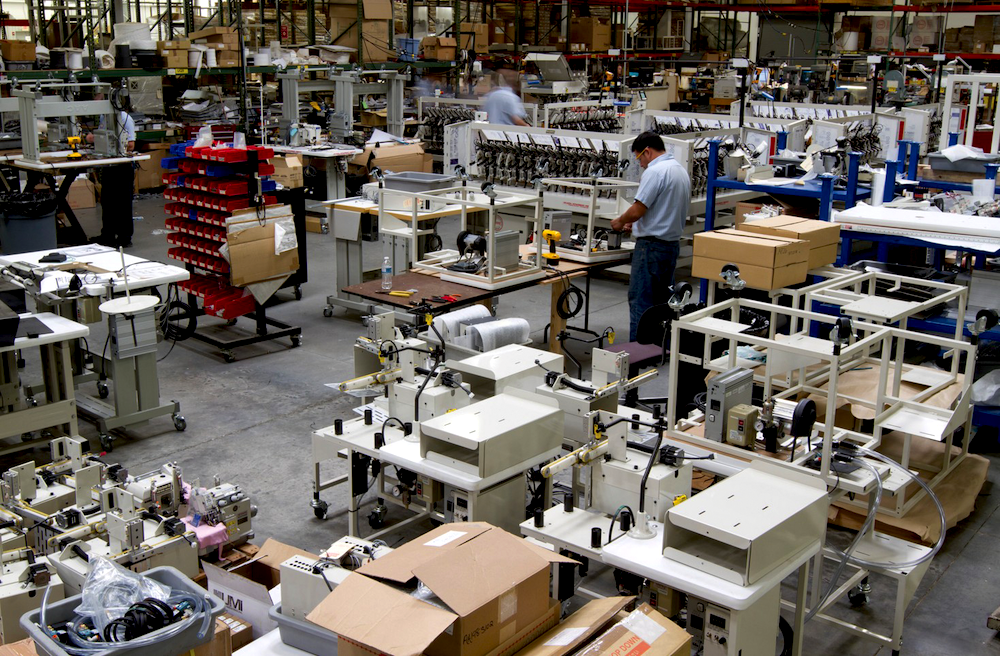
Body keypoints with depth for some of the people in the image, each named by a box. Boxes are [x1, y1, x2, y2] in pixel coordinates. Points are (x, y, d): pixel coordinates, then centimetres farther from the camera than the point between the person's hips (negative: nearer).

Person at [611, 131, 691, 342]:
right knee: (663, 302, 15)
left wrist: (620, 222, 0)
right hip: (673, 243, 10)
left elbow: (638, 210, -21)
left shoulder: (655, 171, -16)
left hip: (651, 245, -10)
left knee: (640, 301, -4)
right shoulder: (681, 171, 14)